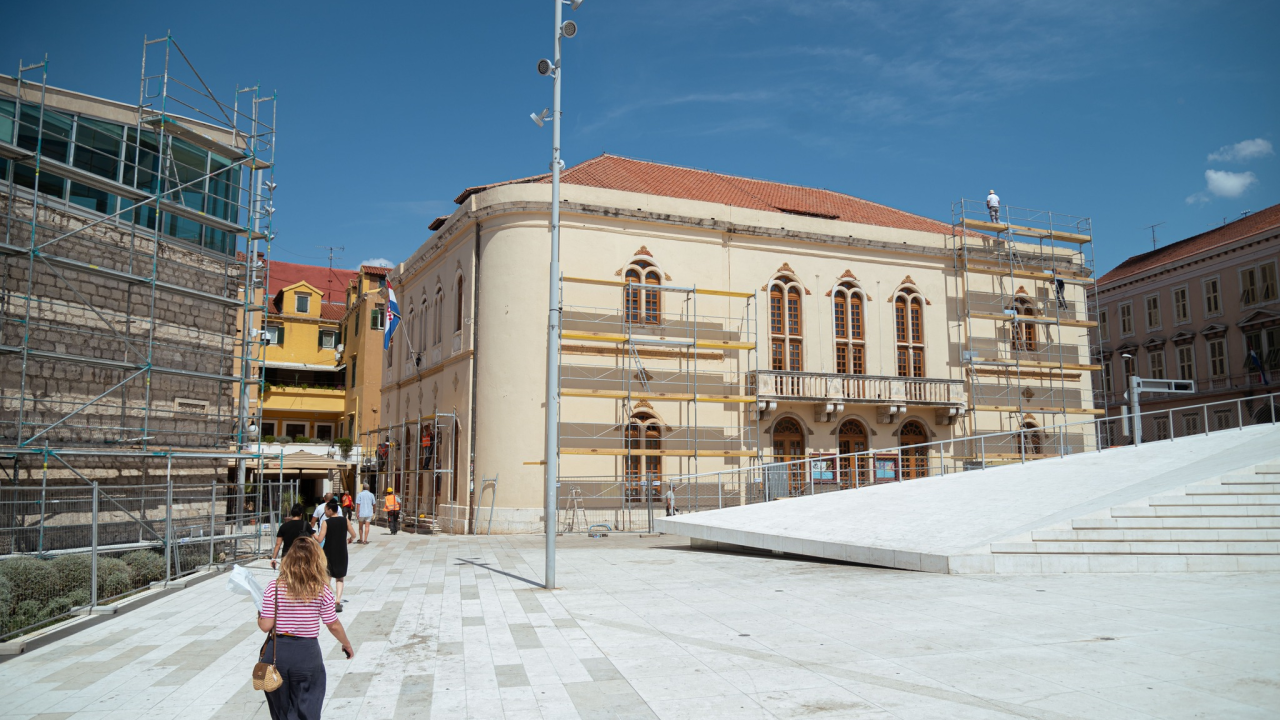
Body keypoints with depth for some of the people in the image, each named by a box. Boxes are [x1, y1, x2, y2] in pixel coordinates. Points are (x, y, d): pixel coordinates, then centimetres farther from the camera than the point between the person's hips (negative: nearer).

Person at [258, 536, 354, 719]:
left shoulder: (274, 587, -8)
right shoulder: (322, 590, -7)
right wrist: (347, 645, 17)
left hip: (276, 651, 1)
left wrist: (259, 616, 14)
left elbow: (266, 626, -8)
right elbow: (334, 625, 0)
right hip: (307, 653, -1)